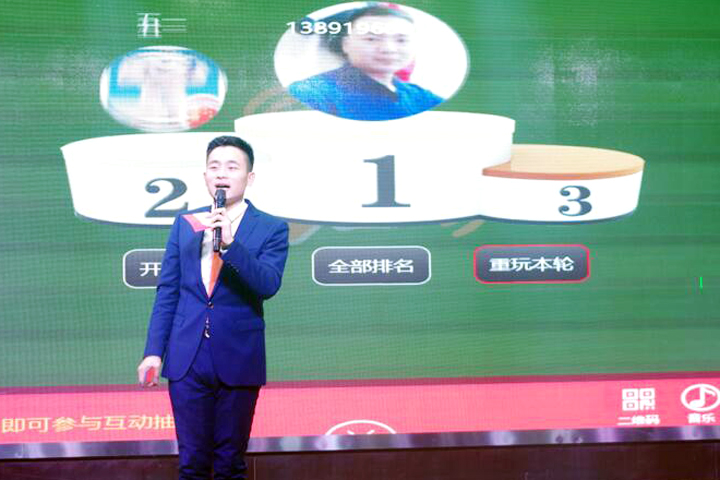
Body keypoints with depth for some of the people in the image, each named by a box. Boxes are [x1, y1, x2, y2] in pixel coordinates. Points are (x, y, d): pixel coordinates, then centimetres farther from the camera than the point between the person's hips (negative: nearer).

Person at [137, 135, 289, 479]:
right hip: (187, 359, 2)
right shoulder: (185, 224, 8)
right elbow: (167, 292, 8)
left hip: (238, 361, -2)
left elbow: (267, 285, -17)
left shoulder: (272, 229, -2)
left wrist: (230, 244, -28)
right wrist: (154, 351, 3)